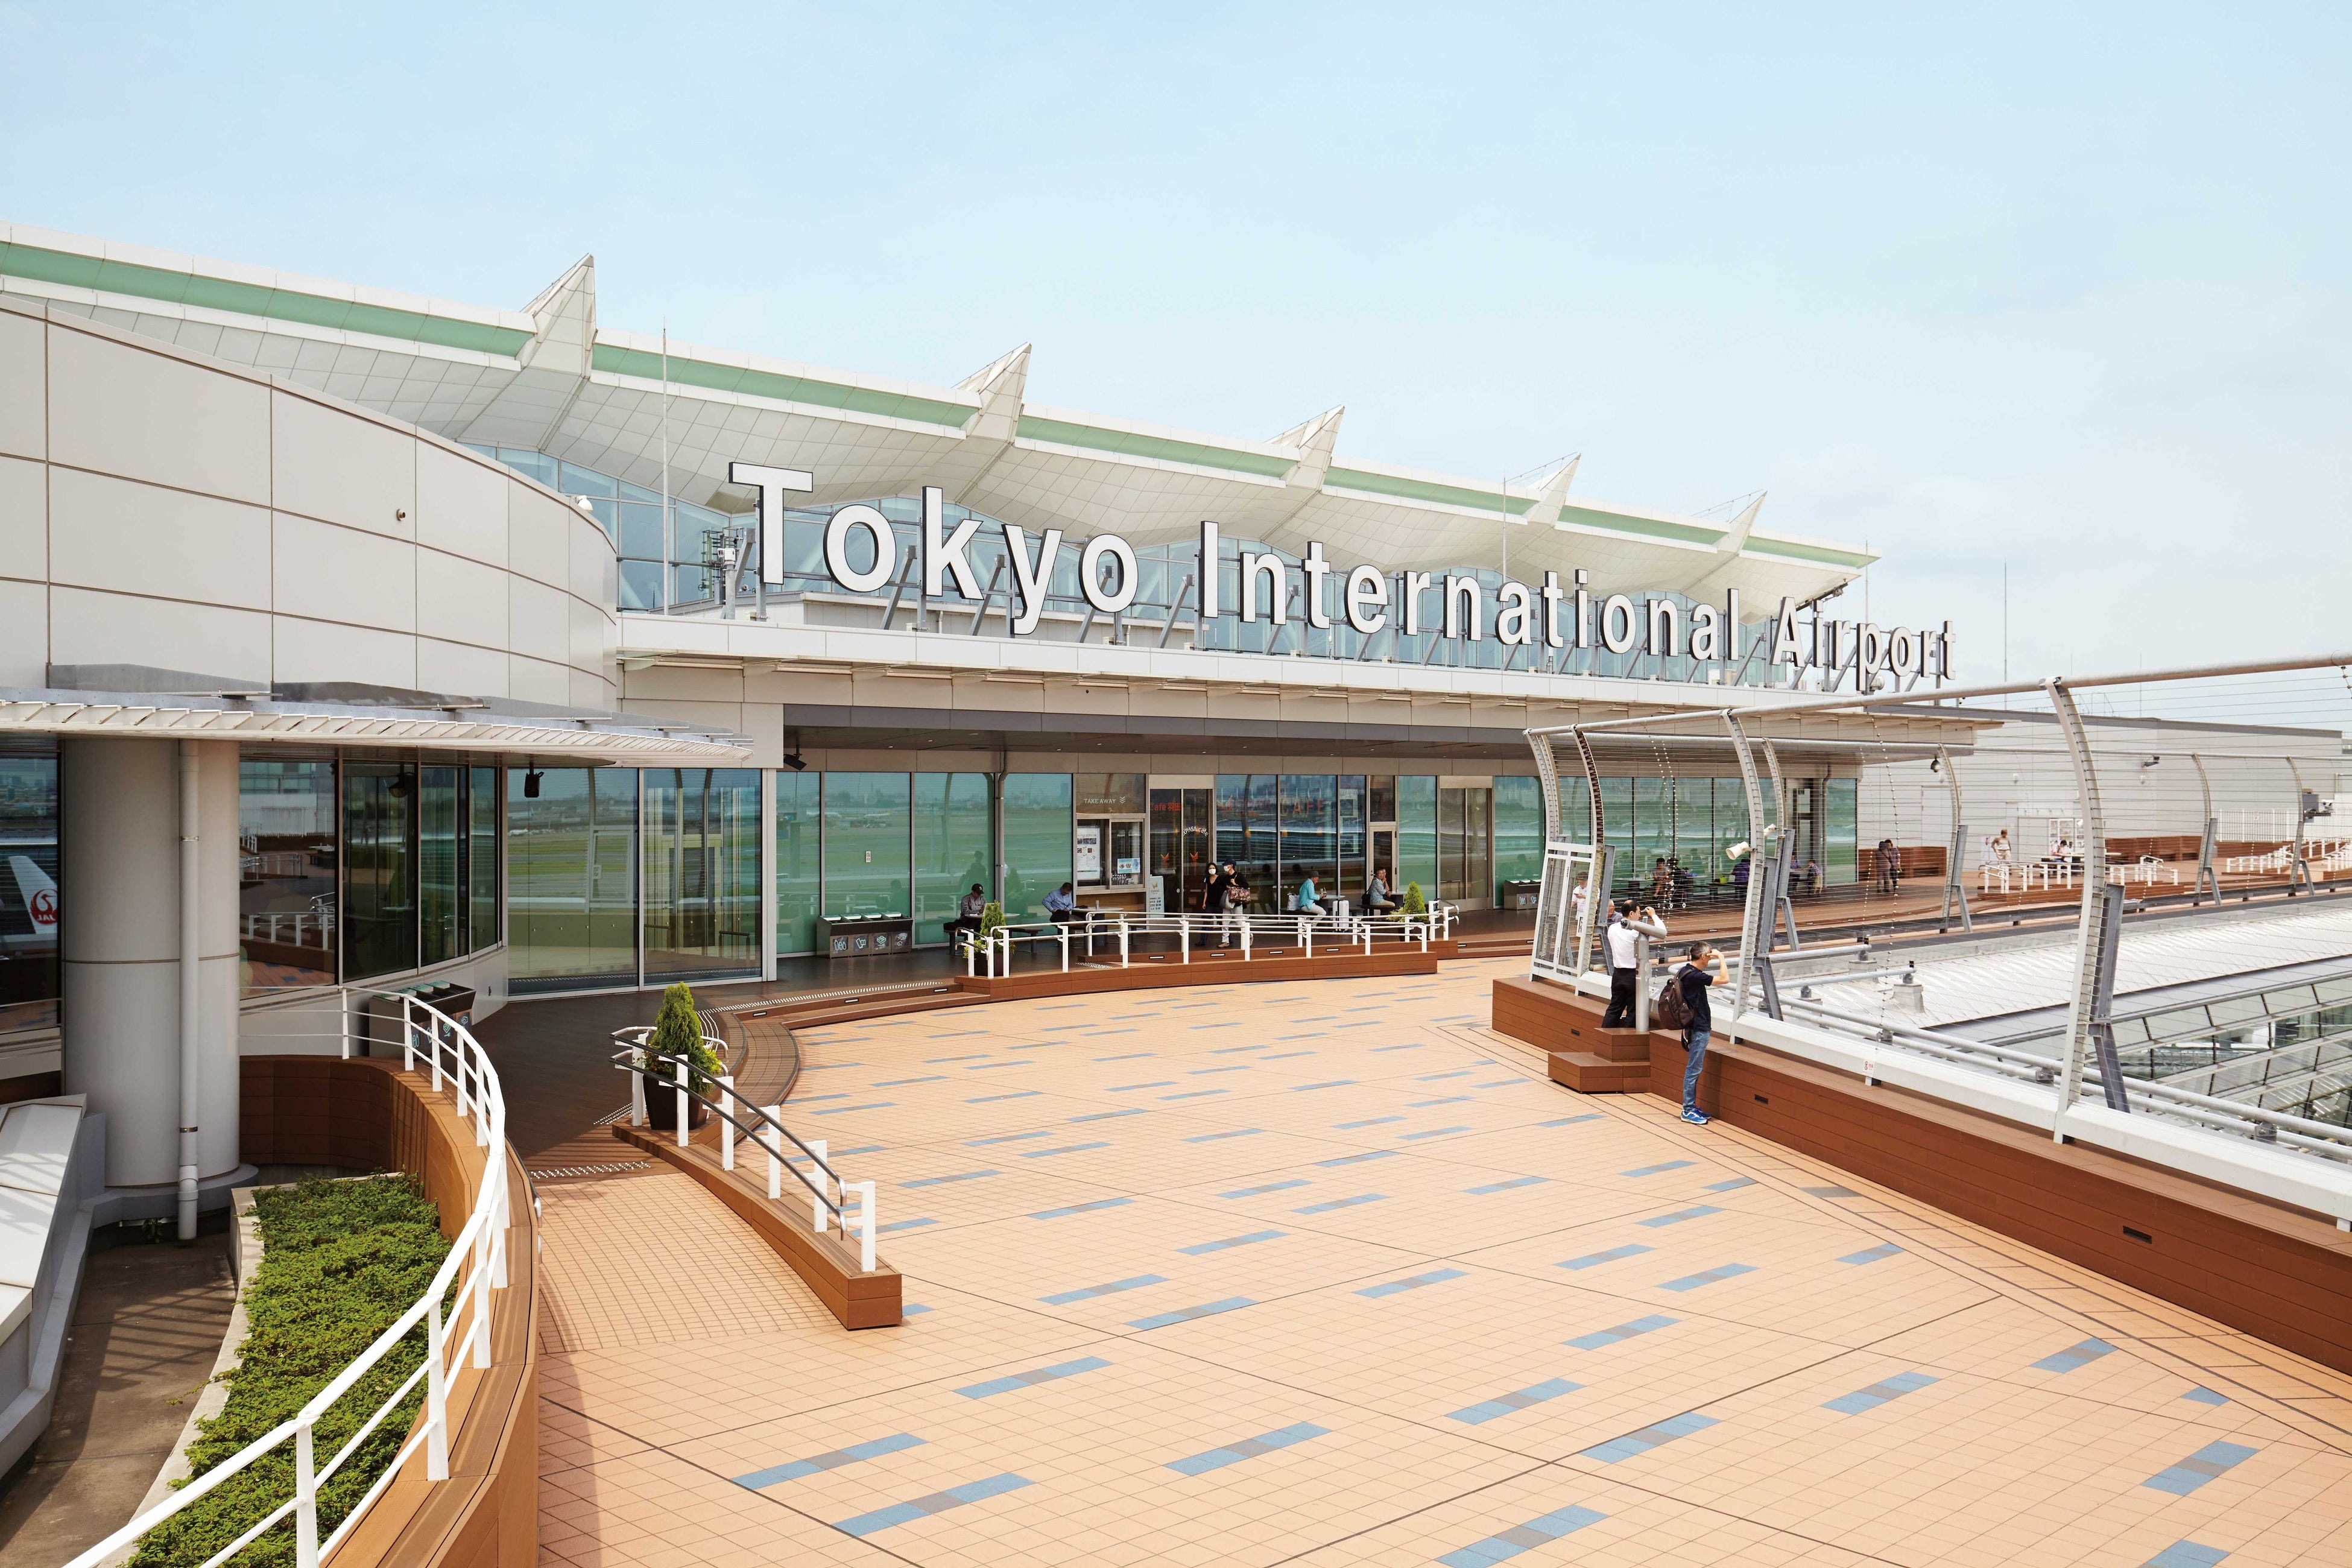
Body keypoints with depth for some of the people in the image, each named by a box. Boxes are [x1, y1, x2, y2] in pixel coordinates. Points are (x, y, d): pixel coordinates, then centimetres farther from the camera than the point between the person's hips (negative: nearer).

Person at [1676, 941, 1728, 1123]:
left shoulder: (1685, 971, 8)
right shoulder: (1694, 976, -22)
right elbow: (1724, 979, -21)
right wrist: (1721, 958, -10)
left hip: (1696, 1027, 11)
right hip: (1698, 1029, -11)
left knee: (1694, 1068, 15)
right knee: (1694, 1069, -5)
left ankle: (1691, 1107, 21)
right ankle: (1688, 1110, -1)